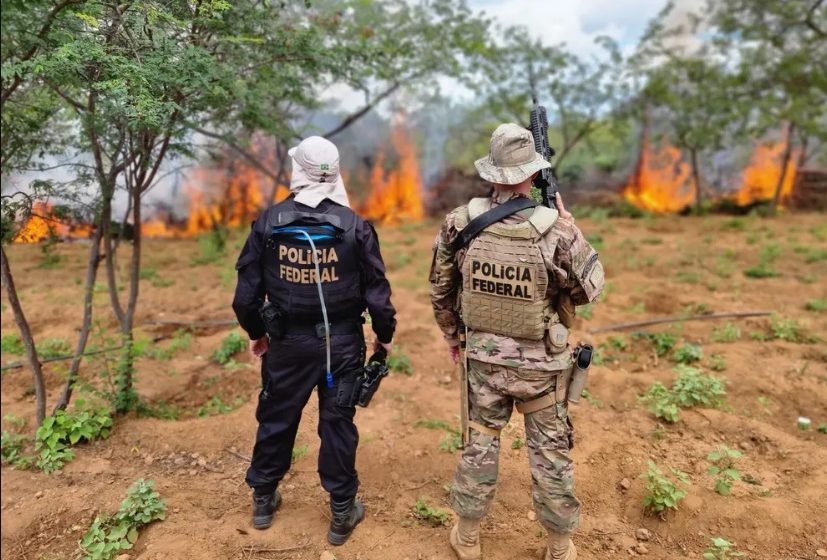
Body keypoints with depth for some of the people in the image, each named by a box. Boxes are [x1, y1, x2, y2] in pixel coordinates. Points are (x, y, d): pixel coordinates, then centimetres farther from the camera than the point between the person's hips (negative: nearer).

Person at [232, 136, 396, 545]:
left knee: (276, 419, 19)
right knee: (338, 424, 11)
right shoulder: (354, 226, -11)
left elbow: (247, 292, -4)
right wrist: (385, 335, 8)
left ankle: (263, 500, 38)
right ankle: (342, 514, 25)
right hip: (341, 343, -1)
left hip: (287, 342, 2)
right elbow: (376, 290, -9)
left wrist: (255, 332, 13)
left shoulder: (269, 223, -8)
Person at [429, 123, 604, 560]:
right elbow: (589, 290, -4)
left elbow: (440, 288, 1)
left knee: (480, 445, 18)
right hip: (541, 364, -2)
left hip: (483, 357, 2)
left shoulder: (460, 224, -10)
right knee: (551, 454, 15)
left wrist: (451, 333, 18)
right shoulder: (556, 232, -20)